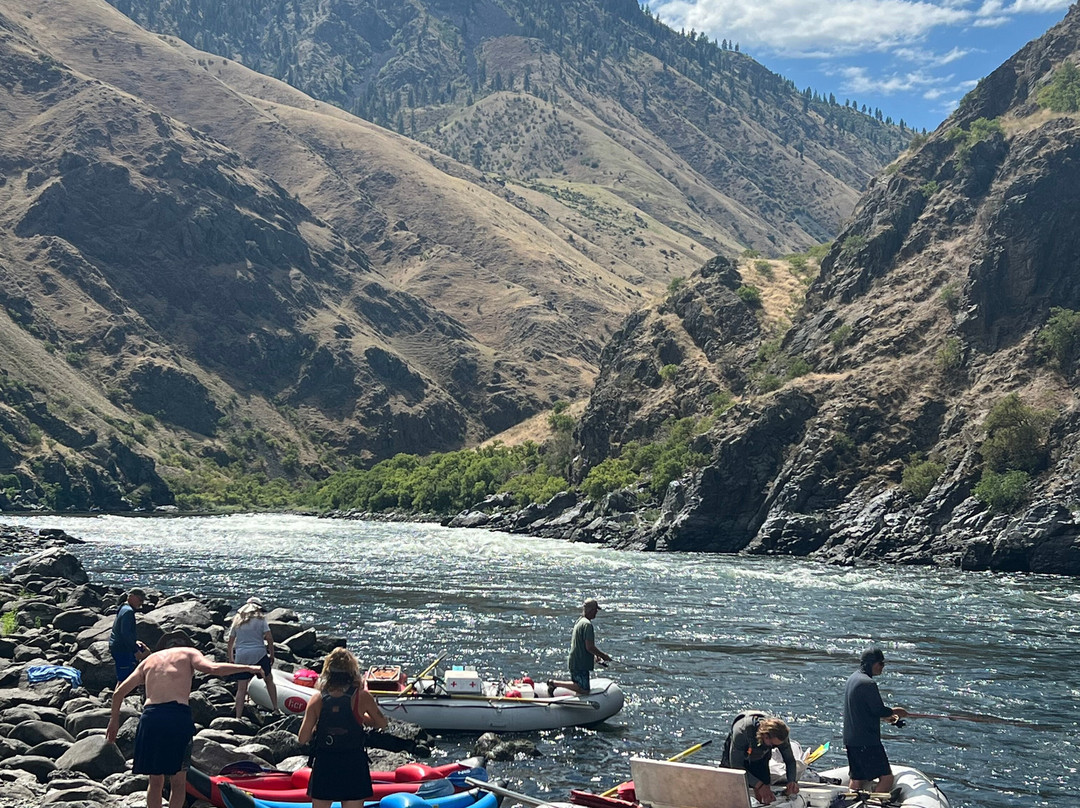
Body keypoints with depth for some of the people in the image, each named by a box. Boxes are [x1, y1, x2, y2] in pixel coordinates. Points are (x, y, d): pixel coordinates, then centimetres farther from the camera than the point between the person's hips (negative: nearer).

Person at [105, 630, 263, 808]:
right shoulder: (188, 653, 16)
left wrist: (114, 719, 34)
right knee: (178, 782, 9)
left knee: (155, 781, 17)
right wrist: (248, 668, 3)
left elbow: (119, 692, 22)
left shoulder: (149, 660, 26)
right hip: (178, 715, -3)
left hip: (149, 717, 3)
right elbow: (213, 669, -4)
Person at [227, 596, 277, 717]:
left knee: (241, 688, 2)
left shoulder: (237, 620, 11)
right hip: (259, 654, -2)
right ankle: (276, 709, 17)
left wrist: (230, 658, 19)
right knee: (269, 680, 18)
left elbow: (231, 641, 12)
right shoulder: (260, 619, 2)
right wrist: (272, 655, 3)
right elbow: (269, 638, -6)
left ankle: (238, 717, -2)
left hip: (241, 657, 2)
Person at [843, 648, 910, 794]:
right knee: (886, 777, -6)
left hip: (851, 740, 10)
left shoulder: (853, 678, 13)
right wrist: (894, 711, 2)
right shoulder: (868, 683, -18)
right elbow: (879, 709, -17)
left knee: (857, 780, 15)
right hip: (867, 741, -10)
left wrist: (885, 716, 21)